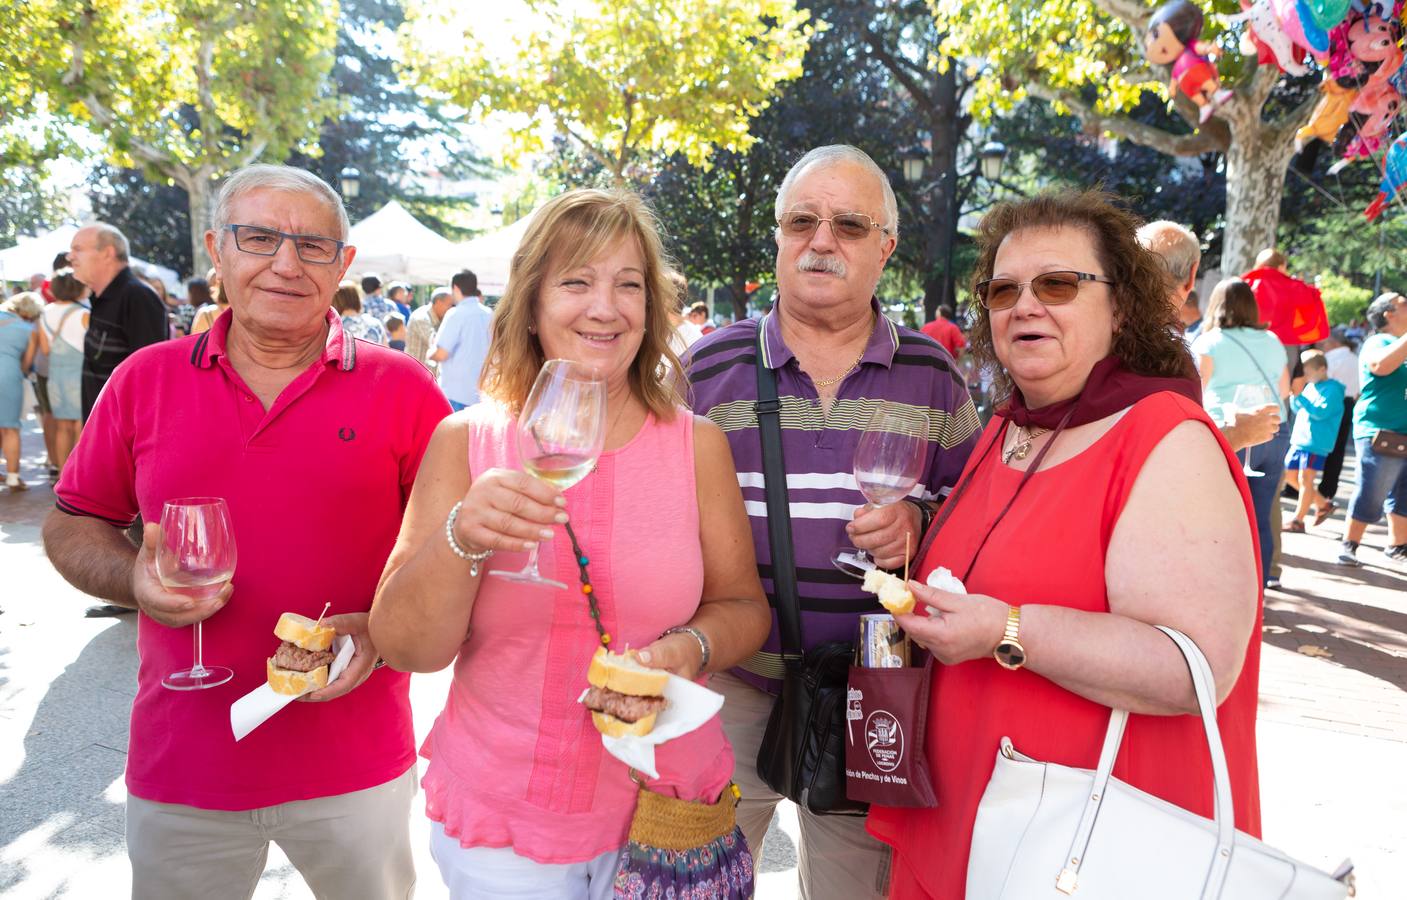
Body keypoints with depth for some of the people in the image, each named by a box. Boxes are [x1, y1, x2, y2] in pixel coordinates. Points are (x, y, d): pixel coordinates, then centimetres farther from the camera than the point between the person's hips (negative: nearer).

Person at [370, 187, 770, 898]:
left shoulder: (696, 444, -5)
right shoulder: (466, 441, -7)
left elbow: (742, 605, 2)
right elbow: (403, 648, -9)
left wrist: (691, 649, -18)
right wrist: (461, 539, -27)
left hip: (664, 810, 1)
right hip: (500, 817, 0)